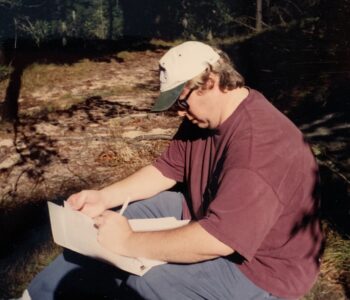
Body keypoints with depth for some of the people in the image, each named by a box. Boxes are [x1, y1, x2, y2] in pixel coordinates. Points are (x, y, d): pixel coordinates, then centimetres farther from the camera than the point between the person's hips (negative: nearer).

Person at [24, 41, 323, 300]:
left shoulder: (259, 143, -33)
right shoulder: (204, 117, -2)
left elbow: (216, 240, -37)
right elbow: (166, 170, 4)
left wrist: (128, 242, -29)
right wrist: (104, 197, -7)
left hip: (259, 268, -8)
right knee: (122, 214, 6)